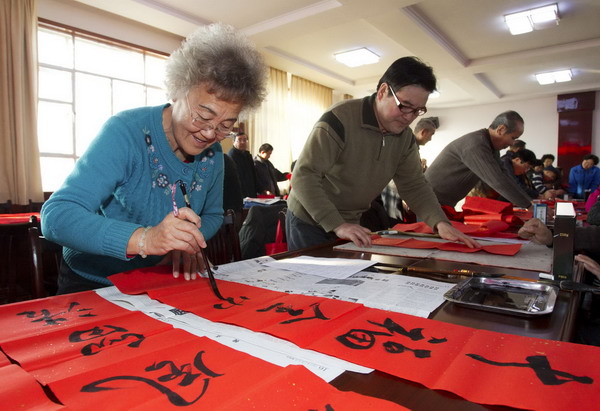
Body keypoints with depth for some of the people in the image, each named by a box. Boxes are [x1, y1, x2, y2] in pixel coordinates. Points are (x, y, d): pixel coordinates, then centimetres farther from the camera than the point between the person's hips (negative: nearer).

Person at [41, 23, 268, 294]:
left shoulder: (213, 152, -5)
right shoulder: (125, 132, -22)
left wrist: (188, 243, -14)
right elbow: (55, 216, -28)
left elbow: (213, 215, 8)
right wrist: (143, 238, -44)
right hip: (93, 285, -4)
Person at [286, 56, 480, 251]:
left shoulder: (405, 137, -1)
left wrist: (440, 223, -15)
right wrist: (338, 225, -34)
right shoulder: (339, 120, -23)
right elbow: (304, 176, -27)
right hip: (309, 222, -5)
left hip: (350, 223, 6)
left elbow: (414, 185, 2)